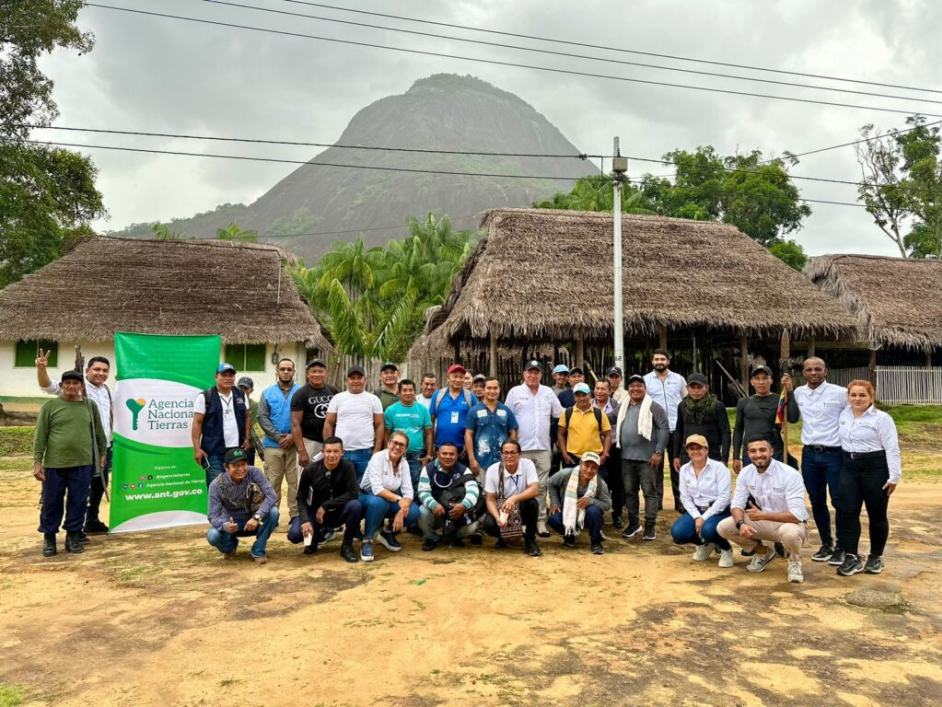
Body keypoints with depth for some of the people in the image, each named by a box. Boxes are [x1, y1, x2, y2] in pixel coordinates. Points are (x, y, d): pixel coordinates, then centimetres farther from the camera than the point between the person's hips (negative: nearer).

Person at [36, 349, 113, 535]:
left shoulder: (106, 390, 12)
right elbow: (48, 387, -22)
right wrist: (42, 369, -39)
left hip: (105, 447, 7)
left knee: (100, 486, 16)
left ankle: (92, 522, 29)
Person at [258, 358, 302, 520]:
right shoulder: (268, 393, 10)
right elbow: (262, 417, 2)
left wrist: (293, 436, -13)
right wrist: (278, 436, -9)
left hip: (295, 444, -2)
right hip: (273, 444, 2)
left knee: (295, 481, 0)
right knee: (272, 482, 5)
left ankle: (296, 516, 5)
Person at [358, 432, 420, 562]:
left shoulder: (404, 463, -3)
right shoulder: (378, 457, -19)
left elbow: (408, 491, -10)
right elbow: (377, 489, -29)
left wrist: (401, 512, -27)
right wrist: (398, 499, -37)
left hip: (390, 500, 5)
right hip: (368, 496, -5)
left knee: (413, 511, -20)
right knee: (379, 502, -40)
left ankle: (388, 533, 8)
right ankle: (366, 541, -19)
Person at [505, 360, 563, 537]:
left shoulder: (548, 392, 9)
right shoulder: (515, 392, 0)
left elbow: (560, 414, 15)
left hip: (543, 448, 3)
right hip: (521, 448, -3)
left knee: (541, 486, 6)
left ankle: (540, 521, 13)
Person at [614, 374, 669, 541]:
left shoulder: (653, 406, -6)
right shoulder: (623, 407, 12)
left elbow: (664, 429, -10)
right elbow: (616, 427, 24)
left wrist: (658, 452, -14)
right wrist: (614, 443, 13)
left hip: (647, 458, -6)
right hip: (626, 457, 6)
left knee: (649, 492, 0)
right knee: (629, 491, 12)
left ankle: (650, 526, 7)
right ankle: (633, 523, 24)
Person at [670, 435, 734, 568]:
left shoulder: (719, 467, -12)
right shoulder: (684, 469, 3)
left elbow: (724, 497, -17)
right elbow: (685, 497, 1)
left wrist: (704, 517, -21)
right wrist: (697, 517, -15)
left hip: (719, 511, -5)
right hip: (696, 511, 5)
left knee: (708, 529, -36)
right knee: (677, 533, -20)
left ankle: (726, 549, 1)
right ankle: (705, 544, 14)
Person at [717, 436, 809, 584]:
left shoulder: (790, 475, -25)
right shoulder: (745, 473, -8)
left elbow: (797, 515, -29)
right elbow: (737, 504, -5)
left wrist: (762, 515, -27)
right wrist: (741, 524, -27)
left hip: (790, 523, -5)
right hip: (763, 521, 5)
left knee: (789, 532, -42)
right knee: (723, 527, -12)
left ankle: (794, 561, -3)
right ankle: (763, 553, 15)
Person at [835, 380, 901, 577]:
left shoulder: (882, 418, -10)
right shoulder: (843, 415, 8)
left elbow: (892, 449, -11)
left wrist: (894, 476, -14)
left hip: (875, 468, -5)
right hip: (849, 467, 5)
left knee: (877, 515, 7)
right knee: (847, 512, -2)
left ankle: (875, 557, 21)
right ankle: (852, 557, 3)